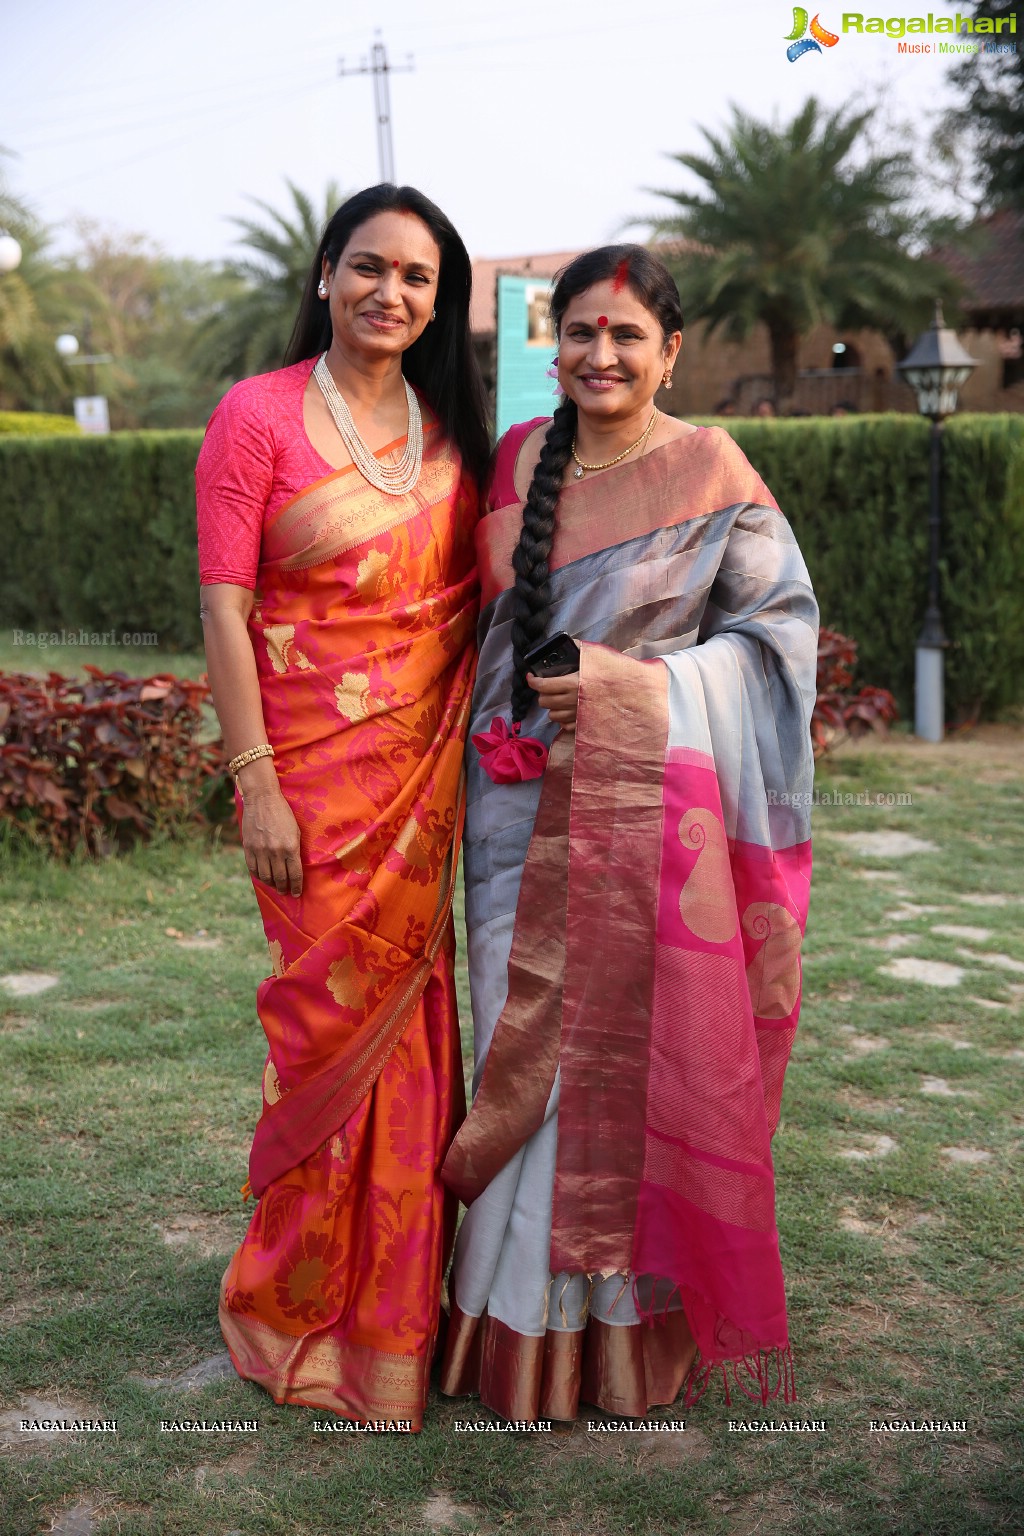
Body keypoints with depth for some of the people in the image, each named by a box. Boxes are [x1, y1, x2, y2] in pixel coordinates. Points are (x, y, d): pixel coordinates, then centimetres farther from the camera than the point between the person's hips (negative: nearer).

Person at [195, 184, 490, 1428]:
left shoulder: (451, 424, 9)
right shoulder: (258, 415, -6)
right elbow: (222, 609, -9)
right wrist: (255, 784, -14)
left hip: (427, 762, 4)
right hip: (313, 760, -4)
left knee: (401, 1010, 9)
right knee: (336, 1010, 1)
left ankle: (390, 1290, 28)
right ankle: (303, 1293, 23)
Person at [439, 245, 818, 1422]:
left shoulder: (711, 471, -2)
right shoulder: (517, 458, 10)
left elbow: (780, 626, -3)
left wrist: (643, 688, -13)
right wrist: (497, 734, 8)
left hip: (648, 811, -4)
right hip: (523, 806, 4)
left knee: (638, 1053, 1)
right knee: (526, 1051, 6)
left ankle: (638, 1325, 20)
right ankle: (527, 1326, 21)